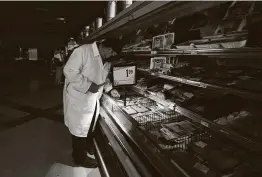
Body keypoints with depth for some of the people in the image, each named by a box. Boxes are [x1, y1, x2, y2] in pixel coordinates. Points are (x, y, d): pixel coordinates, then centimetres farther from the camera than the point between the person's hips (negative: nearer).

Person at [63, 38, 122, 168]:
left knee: (89, 125, 24)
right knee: (79, 128, 8)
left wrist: (109, 89, 6)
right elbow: (69, 71, -27)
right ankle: (80, 158, 28)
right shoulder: (83, 51, -23)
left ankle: (88, 147, 48)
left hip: (93, 99, 8)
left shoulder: (106, 61, 3)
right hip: (79, 98, -8)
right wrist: (88, 86, -29)